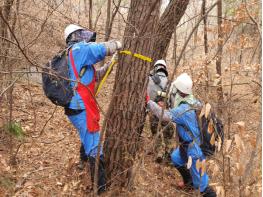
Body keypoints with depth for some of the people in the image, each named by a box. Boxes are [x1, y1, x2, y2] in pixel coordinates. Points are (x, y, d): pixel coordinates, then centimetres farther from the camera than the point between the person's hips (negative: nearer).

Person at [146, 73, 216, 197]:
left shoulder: (184, 109, -32)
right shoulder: (193, 101, -3)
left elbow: (164, 115, -39)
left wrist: (148, 101, -30)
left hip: (194, 149, -10)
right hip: (189, 144, 10)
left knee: (200, 183, 2)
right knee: (175, 158, 32)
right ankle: (189, 181, 49)